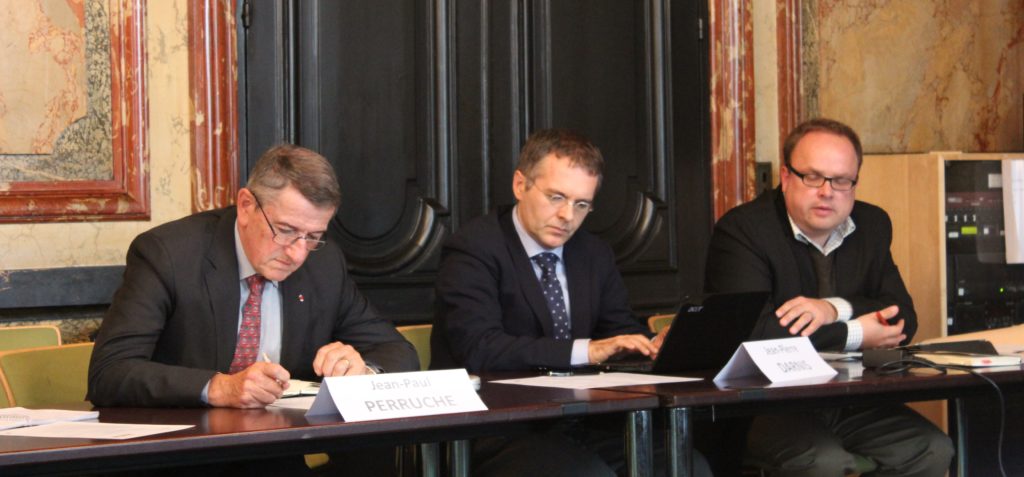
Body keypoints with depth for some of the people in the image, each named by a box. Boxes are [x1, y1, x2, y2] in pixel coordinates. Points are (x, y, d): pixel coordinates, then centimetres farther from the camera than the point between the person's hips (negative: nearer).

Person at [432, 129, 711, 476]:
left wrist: (654, 345, -12)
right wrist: (586, 351, -26)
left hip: (580, 426, 7)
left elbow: (622, 332, 14)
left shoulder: (595, 253, 15)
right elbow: (479, 349, -21)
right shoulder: (473, 249, -8)